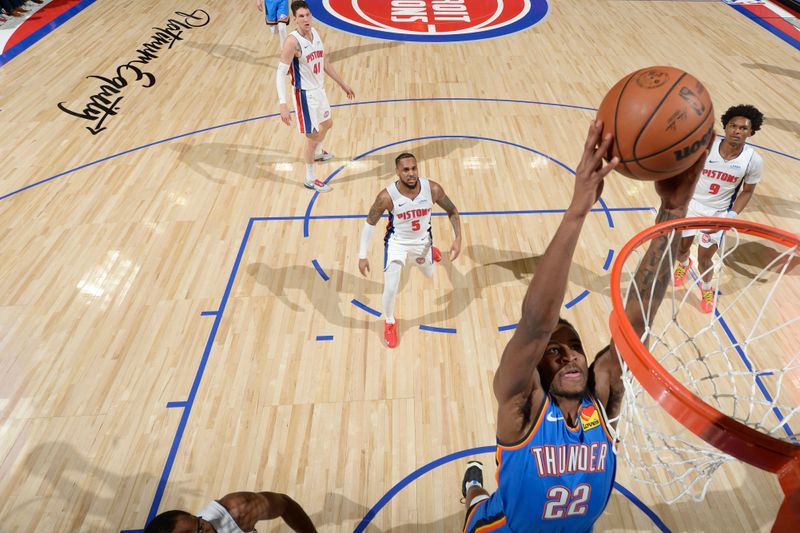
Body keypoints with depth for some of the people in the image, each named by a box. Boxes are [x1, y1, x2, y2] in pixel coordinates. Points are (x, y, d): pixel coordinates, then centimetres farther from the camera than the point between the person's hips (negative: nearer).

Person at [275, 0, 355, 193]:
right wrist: (283, 104, -35)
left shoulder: (315, 33, 1)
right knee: (312, 136, -1)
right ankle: (310, 179, 16)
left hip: (319, 89, 8)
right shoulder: (293, 41, -23)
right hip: (305, 94, -8)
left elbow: (324, 62, 14)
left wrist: (342, 84, 18)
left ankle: (318, 153, 58)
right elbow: (280, 73, -25)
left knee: (327, 123, 28)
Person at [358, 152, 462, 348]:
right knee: (390, 289, -11)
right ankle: (389, 323, 22)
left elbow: (452, 211, -8)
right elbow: (370, 223, -15)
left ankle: (431, 251, 64)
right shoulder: (387, 196, -31)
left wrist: (458, 238, -17)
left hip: (423, 240, 3)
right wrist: (362, 255, -15)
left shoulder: (432, 189, -27)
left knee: (431, 275, 27)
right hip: (397, 242, -2)